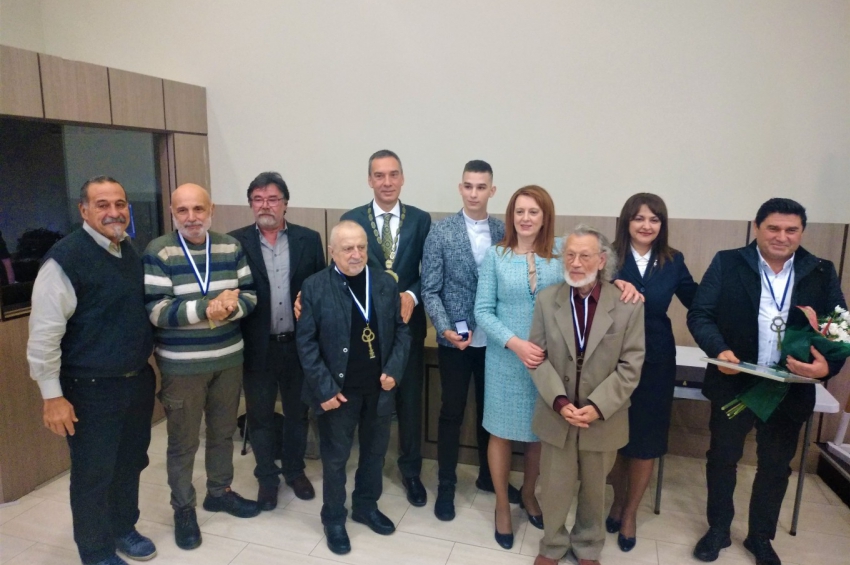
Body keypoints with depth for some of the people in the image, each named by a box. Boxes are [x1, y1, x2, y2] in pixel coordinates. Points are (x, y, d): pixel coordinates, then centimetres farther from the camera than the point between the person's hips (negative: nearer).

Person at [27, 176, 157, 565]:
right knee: (93, 473, 11)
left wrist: (147, 366, 14)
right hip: (91, 388, -6)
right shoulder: (65, 258, -16)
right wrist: (52, 396, -14)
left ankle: (123, 528, 42)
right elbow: (44, 333, -15)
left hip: (138, 380, 6)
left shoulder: (130, 251, 6)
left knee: (131, 463, 19)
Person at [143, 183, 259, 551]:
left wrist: (230, 308, -23)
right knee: (183, 441, 10)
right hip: (181, 364, -4)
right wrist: (206, 308, -29)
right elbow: (154, 310, -17)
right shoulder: (158, 252, -10)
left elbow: (249, 295, -1)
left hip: (229, 358, 4)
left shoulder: (231, 247, 1)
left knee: (223, 431, 20)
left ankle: (220, 492, 40)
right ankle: (183, 508, 30)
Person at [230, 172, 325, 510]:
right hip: (258, 346, -1)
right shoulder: (236, 241, -3)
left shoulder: (308, 239, 0)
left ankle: (295, 471, 38)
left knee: (297, 412, 17)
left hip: (299, 343, 1)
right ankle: (267, 477, 34)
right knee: (260, 416, 13)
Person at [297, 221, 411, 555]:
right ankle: (334, 519, 31)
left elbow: (401, 330, 5)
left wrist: (394, 369, -8)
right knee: (335, 456, 12)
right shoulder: (315, 287, -9)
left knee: (375, 450, 19)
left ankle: (366, 506, 40)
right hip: (338, 388, -3)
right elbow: (306, 342, -9)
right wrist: (324, 388, -14)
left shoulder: (386, 283, 0)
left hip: (380, 386, 4)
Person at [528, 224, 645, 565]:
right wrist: (559, 402, -16)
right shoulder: (547, 300, -3)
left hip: (603, 418, 0)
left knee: (594, 490, 19)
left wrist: (597, 406, -17)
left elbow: (630, 366, -9)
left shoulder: (628, 305, -9)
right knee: (554, 489, 13)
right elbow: (538, 357, -4)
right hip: (557, 416, 1)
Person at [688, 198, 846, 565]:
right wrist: (719, 349, -26)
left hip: (791, 390, 2)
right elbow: (699, 314, -9)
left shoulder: (822, 273, 1)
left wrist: (827, 365, -21)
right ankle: (717, 530, 35)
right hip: (734, 385, -2)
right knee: (722, 458, 14)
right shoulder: (727, 263, -7)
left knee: (776, 466, 17)